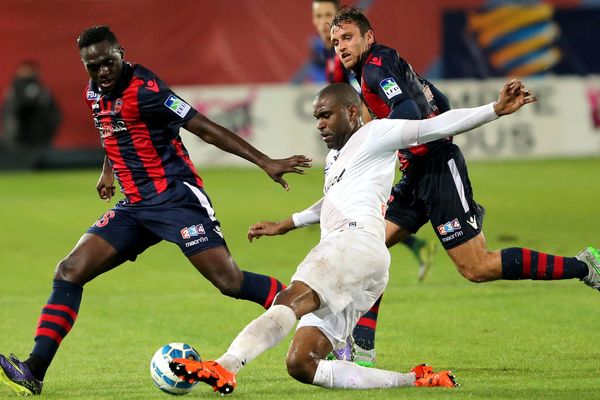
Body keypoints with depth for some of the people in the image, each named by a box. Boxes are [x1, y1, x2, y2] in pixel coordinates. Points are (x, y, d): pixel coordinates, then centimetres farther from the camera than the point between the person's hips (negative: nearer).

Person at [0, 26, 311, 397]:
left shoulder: (144, 89, -17)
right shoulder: (95, 94, 7)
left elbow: (206, 129, -19)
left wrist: (265, 162, -22)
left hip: (175, 197, -7)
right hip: (134, 206, 7)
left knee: (230, 280, -19)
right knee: (70, 272, -4)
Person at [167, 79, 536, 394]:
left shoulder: (375, 134, 11)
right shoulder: (335, 157, 36)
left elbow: (437, 126, 3)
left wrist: (496, 110, -7)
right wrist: (285, 225, 62)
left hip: (357, 242, -10)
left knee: (290, 302, -32)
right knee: (301, 365, -4)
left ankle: (225, 367, -56)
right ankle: (416, 381, -7)